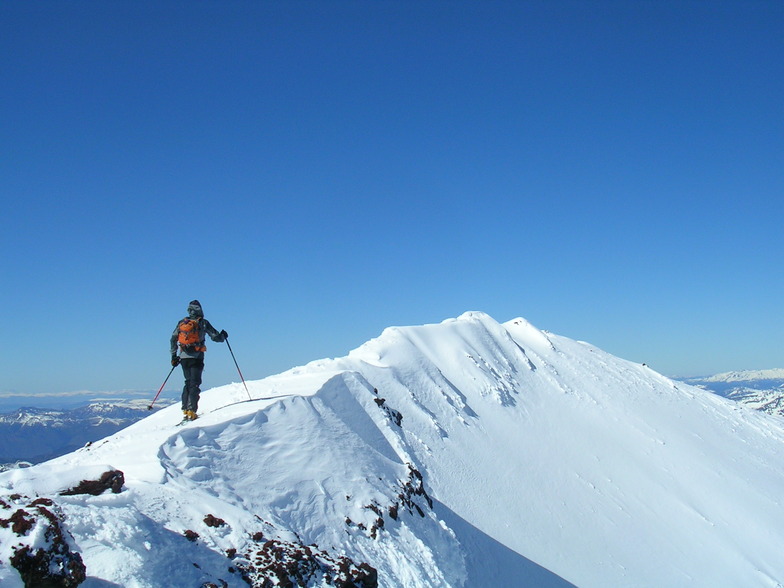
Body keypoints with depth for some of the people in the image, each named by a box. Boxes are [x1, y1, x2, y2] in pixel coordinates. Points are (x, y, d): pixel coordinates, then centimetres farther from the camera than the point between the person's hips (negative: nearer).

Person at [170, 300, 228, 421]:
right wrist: (223, 336, 21)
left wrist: (174, 356, 19)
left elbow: (173, 339, 12)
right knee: (195, 384, -4)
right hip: (196, 357, -4)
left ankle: (185, 408, 12)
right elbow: (215, 337, -1)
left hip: (183, 357, 4)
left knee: (188, 382, 18)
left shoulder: (182, 323, 11)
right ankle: (191, 410, -16)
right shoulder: (203, 323, -2)